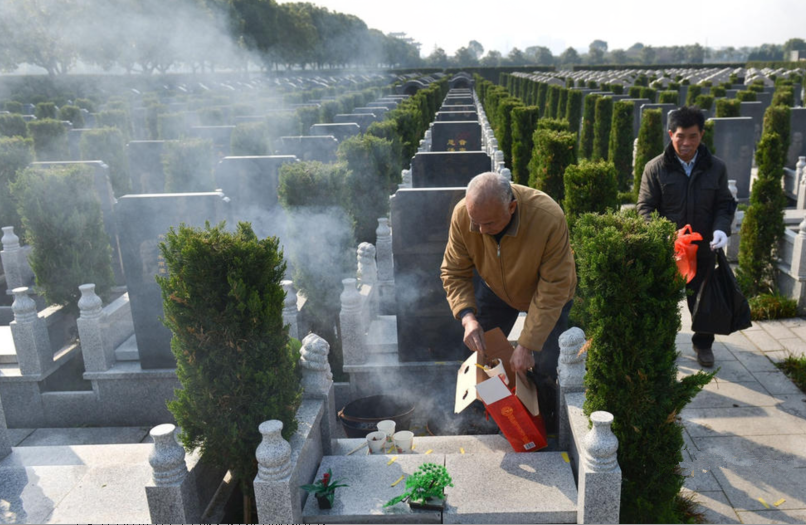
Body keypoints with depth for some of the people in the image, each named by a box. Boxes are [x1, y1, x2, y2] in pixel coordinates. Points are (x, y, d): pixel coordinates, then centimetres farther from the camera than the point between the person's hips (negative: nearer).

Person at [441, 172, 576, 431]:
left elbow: (552, 292, -34)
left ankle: (545, 423, 24)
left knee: (543, 367, -5)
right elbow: (454, 273, -18)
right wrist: (468, 317, -34)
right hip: (496, 288, 3)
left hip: (545, 293, -3)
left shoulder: (549, 219, -41)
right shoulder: (462, 214, -30)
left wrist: (527, 345, -34)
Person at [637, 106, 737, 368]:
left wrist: (721, 229, -15)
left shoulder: (716, 167, -1)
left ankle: (703, 343, 38)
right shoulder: (656, 168, -7)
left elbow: (725, 204, 5)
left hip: (703, 249, 2)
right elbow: (645, 208, -7)